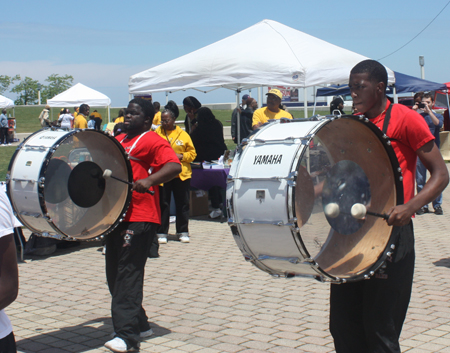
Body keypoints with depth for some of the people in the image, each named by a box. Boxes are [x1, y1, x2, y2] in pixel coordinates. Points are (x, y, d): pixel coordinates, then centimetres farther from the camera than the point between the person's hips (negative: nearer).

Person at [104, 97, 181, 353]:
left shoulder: (152, 141, -6)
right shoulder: (118, 140, 20)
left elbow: (174, 166, -20)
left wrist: (149, 180, -35)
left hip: (139, 219, -9)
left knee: (128, 275, -13)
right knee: (114, 275, 12)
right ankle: (140, 325, 24)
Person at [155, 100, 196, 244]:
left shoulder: (183, 134, 5)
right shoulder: (157, 134, 3)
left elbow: (192, 153, 7)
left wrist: (182, 156, -10)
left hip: (181, 174, 1)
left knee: (182, 204, 7)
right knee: (163, 204, 2)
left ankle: (183, 232, 17)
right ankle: (162, 233, 10)